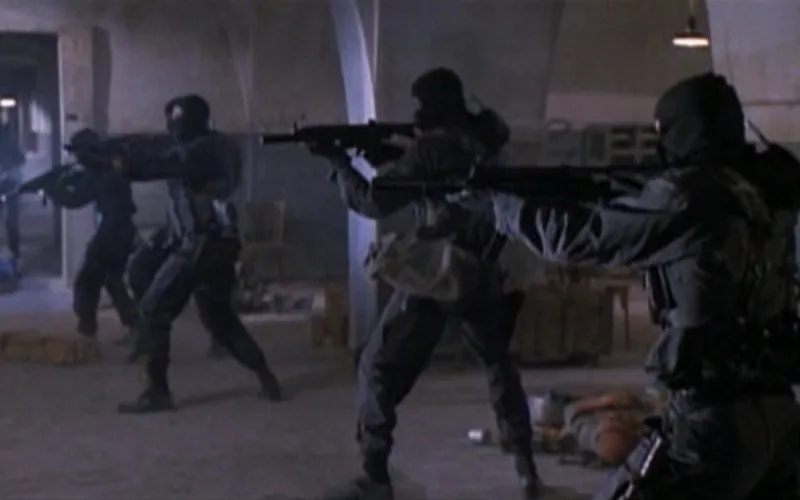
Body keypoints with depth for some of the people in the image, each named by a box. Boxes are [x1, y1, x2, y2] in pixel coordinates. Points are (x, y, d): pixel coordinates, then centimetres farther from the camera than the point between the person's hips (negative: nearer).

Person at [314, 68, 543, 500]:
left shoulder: (433, 146, -11)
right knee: (499, 366, 24)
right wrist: (382, 157, 15)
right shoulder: (487, 140, 11)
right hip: (486, 275, 7)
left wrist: (340, 163, 2)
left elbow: (375, 202, -8)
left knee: (378, 369, 4)